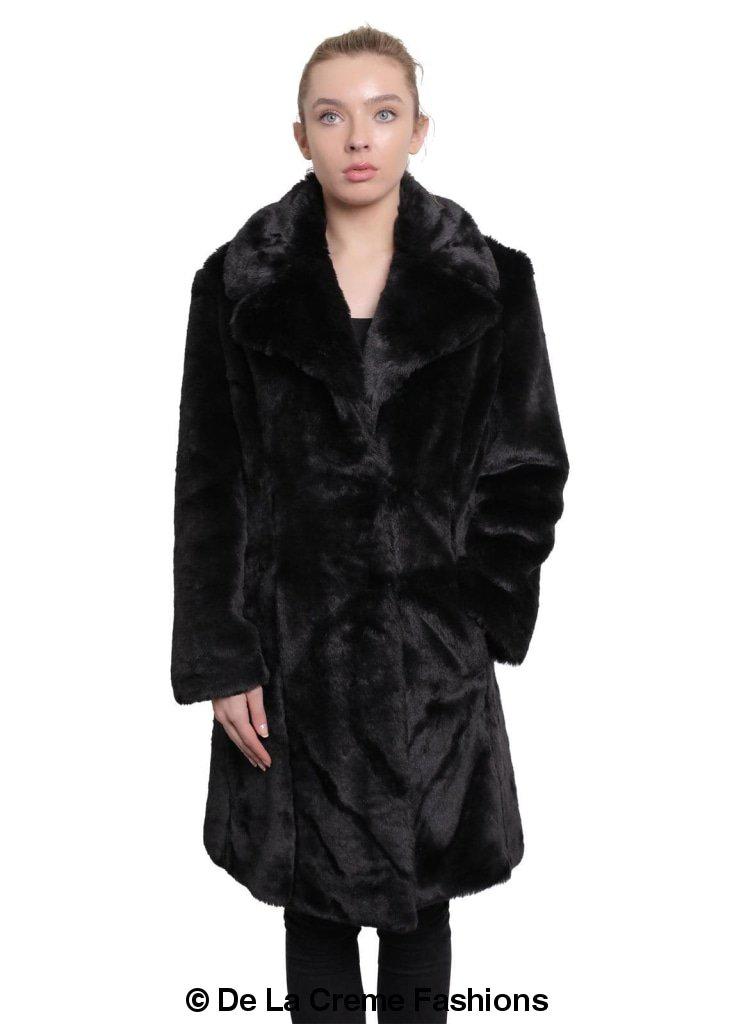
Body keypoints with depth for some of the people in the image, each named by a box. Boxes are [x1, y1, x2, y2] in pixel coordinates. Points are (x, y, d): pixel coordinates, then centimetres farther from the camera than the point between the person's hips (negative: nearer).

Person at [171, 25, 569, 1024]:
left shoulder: (491, 284, -2)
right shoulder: (238, 285, -2)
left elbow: (529, 474, 1)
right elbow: (208, 489, -1)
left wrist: (467, 612, -7)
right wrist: (221, 661, -5)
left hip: (434, 654, 0)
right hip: (292, 651, 0)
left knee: (420, 905, 15)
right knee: (316, 907, 14)